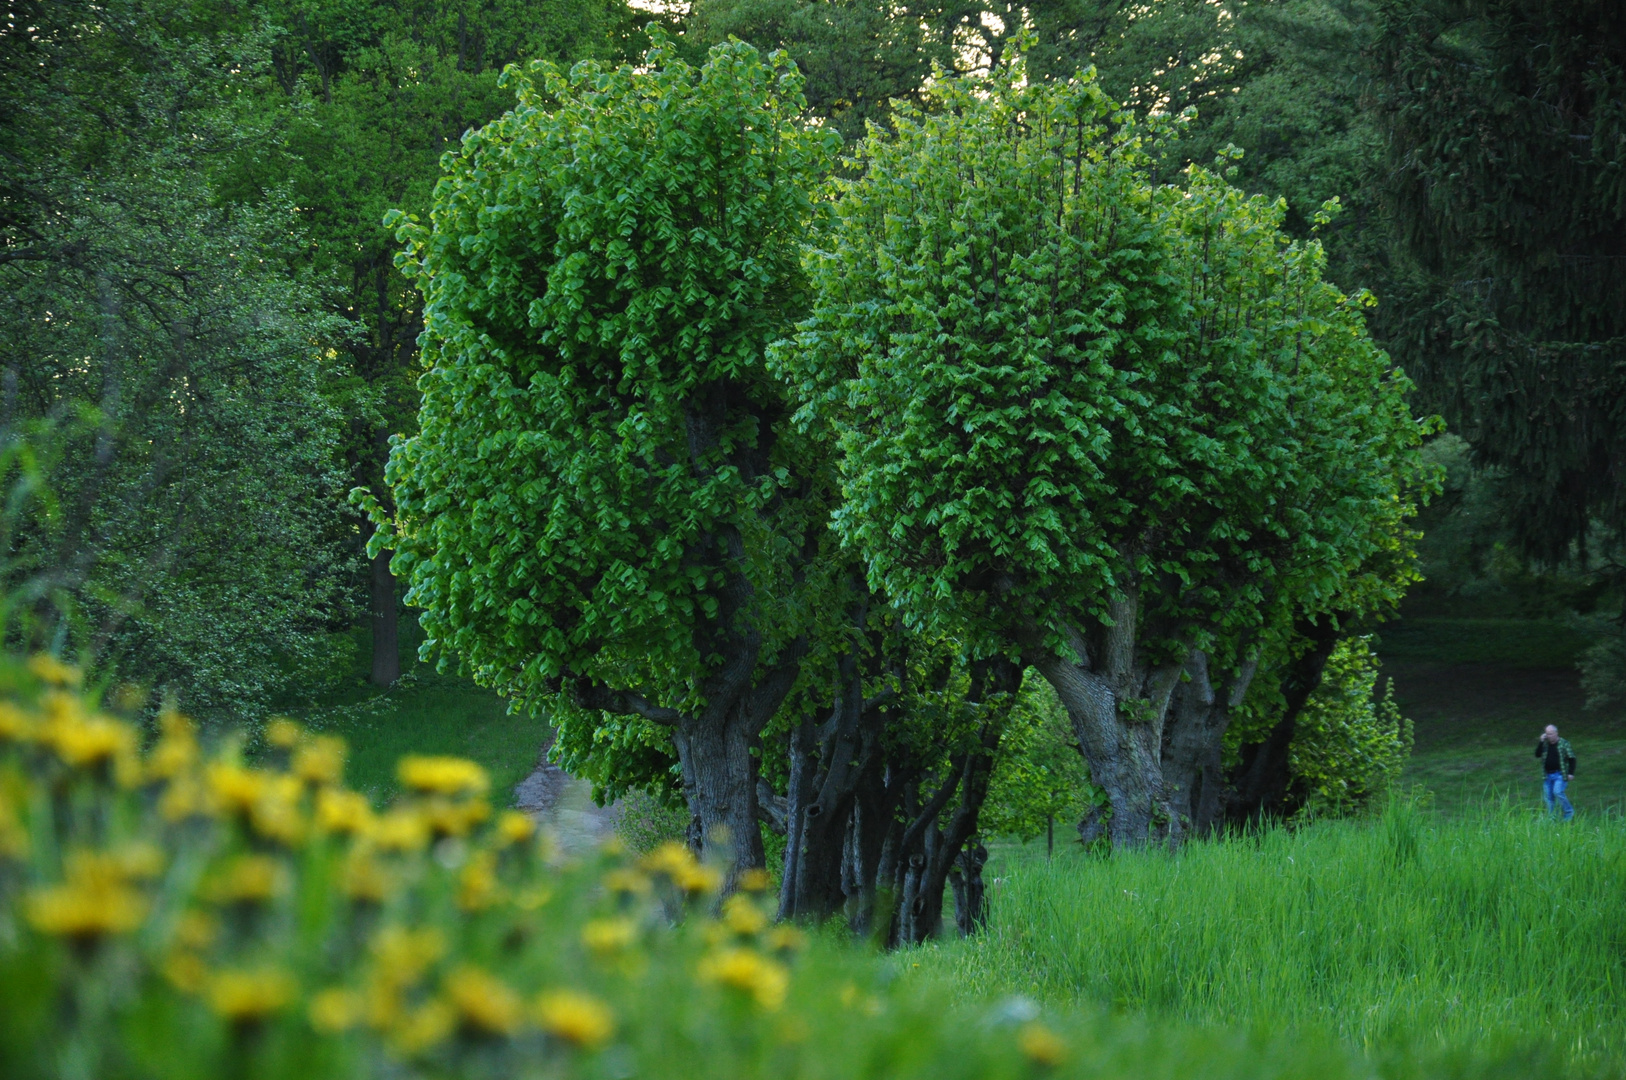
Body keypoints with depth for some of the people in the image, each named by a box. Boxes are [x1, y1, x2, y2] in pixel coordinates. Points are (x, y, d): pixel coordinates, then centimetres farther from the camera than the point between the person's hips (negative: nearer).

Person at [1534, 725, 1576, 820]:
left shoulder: (1564, 743, -2)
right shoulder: (1545, 744, 10)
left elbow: (1571, 758, -1)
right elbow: (1537, 754, -1)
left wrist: (1571, 773, -9)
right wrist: (1541, 742, -9)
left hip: (1560, 775, -5)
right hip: (1547, 775, 5)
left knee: (1557, 792, -21)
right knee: (1548, 797, 3)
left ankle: (1569, 812, -3)